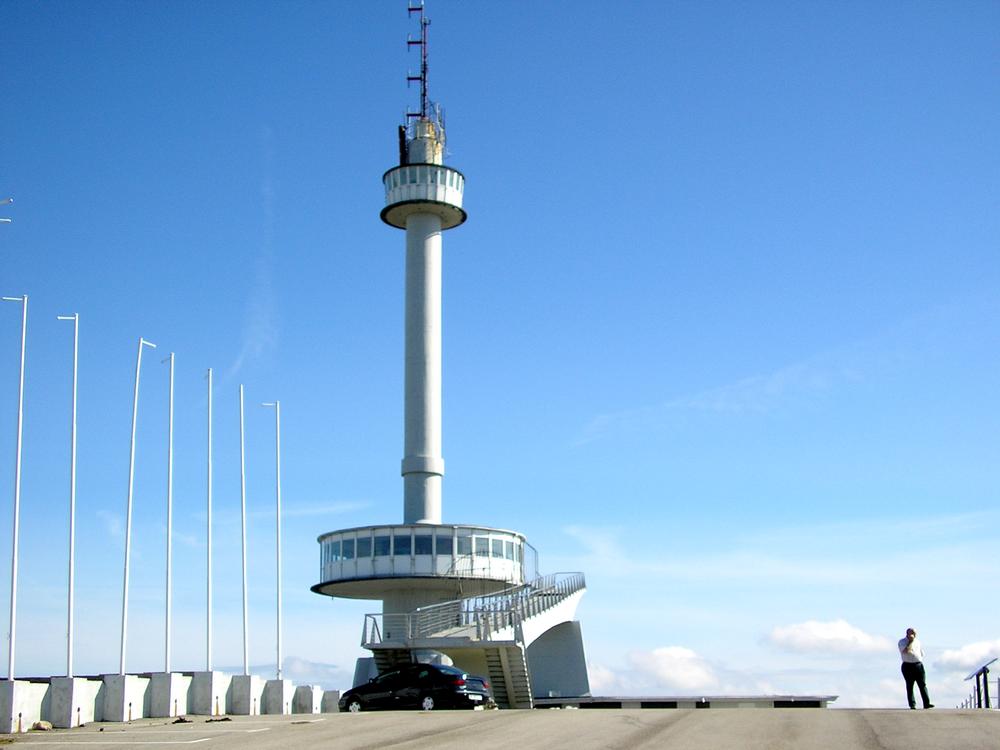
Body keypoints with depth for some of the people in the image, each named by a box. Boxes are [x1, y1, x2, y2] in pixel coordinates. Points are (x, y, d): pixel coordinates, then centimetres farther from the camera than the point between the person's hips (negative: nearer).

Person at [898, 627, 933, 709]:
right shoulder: (902, 642, 0)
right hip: (908, 666, -4)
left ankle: (926, 703, -9)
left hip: (918, 665, 4)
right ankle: (912, 704, 2)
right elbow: (906, 651, -18)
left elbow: (922, 653, 26)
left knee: (923, 684, -5)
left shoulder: (917, 641, 17)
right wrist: (911, 641, -11)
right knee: (910, 686, -1)